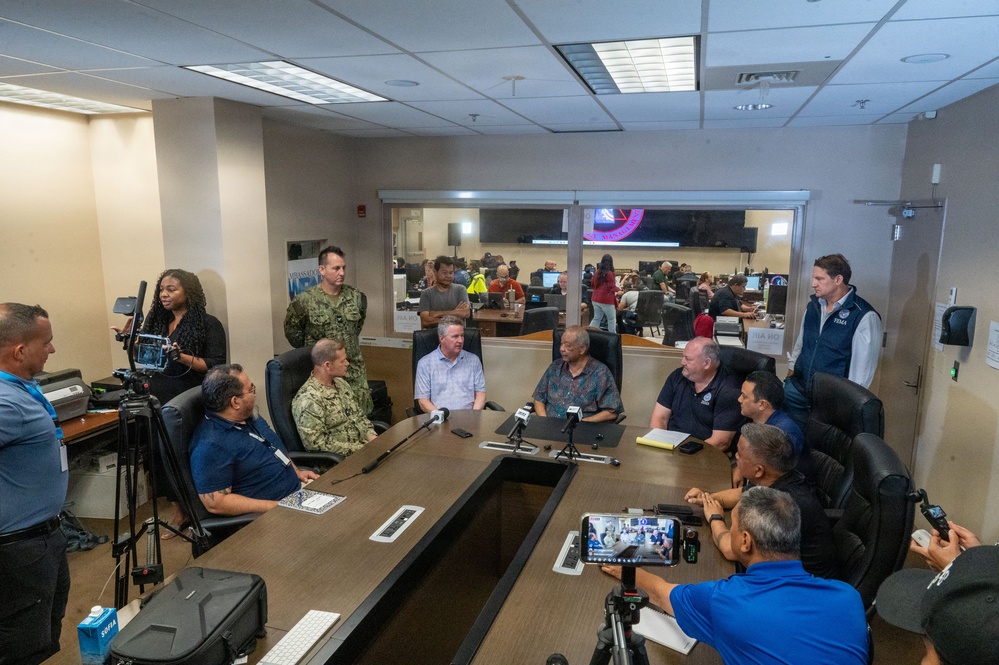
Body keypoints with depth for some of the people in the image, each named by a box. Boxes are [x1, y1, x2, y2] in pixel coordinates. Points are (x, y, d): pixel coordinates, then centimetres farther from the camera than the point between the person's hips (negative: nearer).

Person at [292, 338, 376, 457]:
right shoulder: (308, 399, -17)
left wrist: (371, 436, -1)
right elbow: (316, 443, -19)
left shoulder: (341, 383, 9)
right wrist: (357, 448, -17)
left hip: (362, 446, 8)